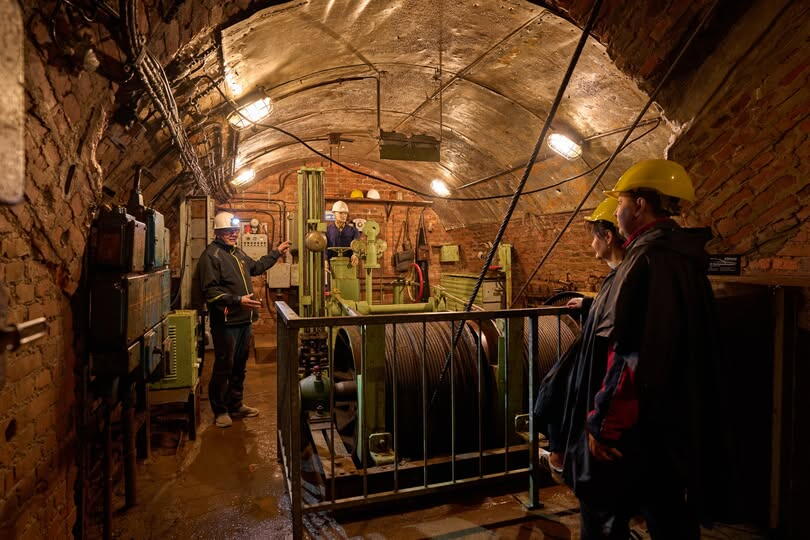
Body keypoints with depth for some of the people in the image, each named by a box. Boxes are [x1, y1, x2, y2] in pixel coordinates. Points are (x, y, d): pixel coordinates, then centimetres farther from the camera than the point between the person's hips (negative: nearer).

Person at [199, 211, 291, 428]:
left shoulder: (238, 253, 17)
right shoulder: (211, 255, -12)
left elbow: (256, 267, 36)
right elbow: (210, 291, -19)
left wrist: (276, 253, 38)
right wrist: (238, 300, -27)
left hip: (243, 320, 9)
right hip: (225, 322, -9)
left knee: (239, 365, 16)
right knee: (224, 367, 1)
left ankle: (236, 405, 30)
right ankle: (220, 410, 16)